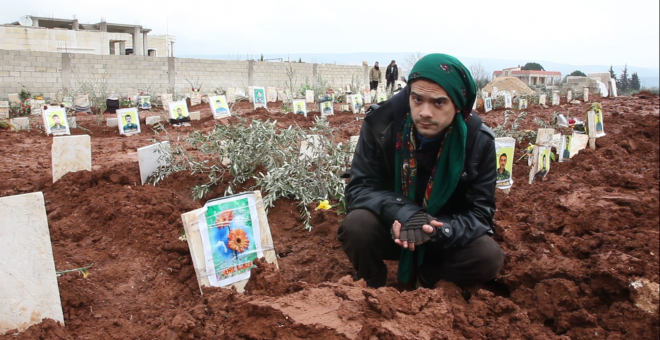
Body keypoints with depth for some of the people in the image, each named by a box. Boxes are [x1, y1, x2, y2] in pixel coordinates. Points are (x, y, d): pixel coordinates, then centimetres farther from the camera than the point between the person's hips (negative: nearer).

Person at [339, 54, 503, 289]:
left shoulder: (479, 140, -17)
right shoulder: (381, 123, -20)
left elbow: (480, 213, -14)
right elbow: (359, 188, -17)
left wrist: (437, 231, -35)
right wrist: (403, 212, -37)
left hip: (445, 236, 1)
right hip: (392, 228, 0)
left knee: (489, 258, -26)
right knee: (356, 226, -32)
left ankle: (426, 273, 4)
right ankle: (373, 288, -1)